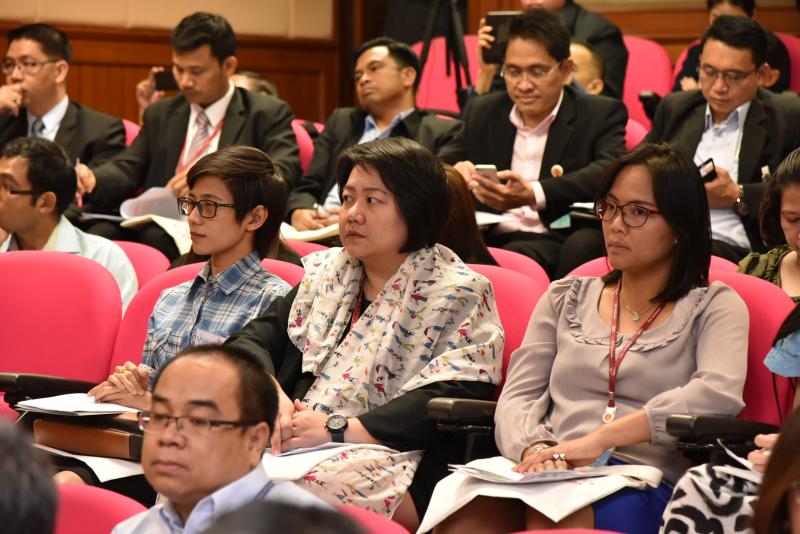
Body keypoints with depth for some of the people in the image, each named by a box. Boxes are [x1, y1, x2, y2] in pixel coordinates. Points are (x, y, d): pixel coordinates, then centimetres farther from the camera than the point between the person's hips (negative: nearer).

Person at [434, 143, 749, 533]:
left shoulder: (714, 307, 11)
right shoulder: (565, 299, 23)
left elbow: (719, 393, -10)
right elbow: (516, 398, 12)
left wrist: (600, 439, -19)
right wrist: (535, 448, -13)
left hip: (644, 487, -3)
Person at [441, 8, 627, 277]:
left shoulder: (602, 115, 5)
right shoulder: (481, 112, 19)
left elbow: (611, 172, -13)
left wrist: (533, 194, -30)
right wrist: (455, 172, -10)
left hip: (556, 242, -3)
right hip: (486, 239, 3)